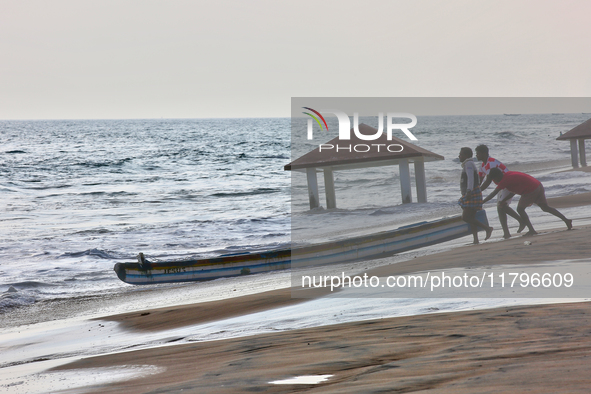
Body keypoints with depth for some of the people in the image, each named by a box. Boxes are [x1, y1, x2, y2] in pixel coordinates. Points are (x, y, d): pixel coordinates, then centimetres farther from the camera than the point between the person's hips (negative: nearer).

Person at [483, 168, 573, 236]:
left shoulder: (504, 181, -10)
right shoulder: (508, 174, 16)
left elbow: (493, 194, -10)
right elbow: (513, 192, 24)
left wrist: (482, 202, -5)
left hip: (531, 191, -9)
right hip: (538, 185, 9)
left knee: (520, 209, 5)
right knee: (545, 207, 18)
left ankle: (532, 230, -1)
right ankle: (566, 220, 13)